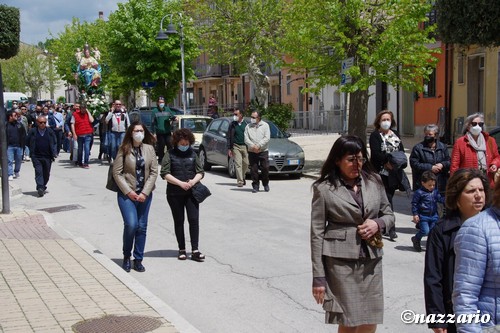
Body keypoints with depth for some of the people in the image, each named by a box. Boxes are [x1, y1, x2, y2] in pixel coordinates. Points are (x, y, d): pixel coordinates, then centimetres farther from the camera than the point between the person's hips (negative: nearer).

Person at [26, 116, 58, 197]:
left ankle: (43, 187, 27)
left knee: (46, 174, 10)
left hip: (47, 157, 2)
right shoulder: (33, 132, 1)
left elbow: (55, 143, 8)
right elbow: (28, 143, 9)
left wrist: (54, 153, -1)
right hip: (36, 157, -2)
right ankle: (40, 188, -17)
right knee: (38, 172, -12)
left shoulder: (50, 132, 4)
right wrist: (32, 152, 3)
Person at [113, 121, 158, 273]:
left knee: (142, 227, 6)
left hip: (145, 194, 3)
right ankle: (126, 257, 7)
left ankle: (138, 260, 18)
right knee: (131, 224, -15)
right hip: (127, 193, -3)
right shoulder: (124, 149, -3)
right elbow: (117, 172, -5)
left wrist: (145, 193, -8)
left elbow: (154, 172, 1)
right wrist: (128, 192, -11)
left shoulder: (149, 149, 3)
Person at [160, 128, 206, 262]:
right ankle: (182, 250, 15)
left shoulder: (192, 154, 10)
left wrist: (193, 181, -12)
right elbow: (165, 173, -6)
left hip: (191, 192, 2)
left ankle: (195, 250, -4)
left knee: (194, 220, -6)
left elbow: (200, 172, 10)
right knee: (179, 221, 6)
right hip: (175, 194, -1)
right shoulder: (170, 154, 2)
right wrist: (180, 183, -15)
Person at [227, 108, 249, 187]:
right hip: (236, 146, -1)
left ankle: (242, 177, 31)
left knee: (245, 164, 6)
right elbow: (229, 137, 6)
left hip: (245, 147, 1)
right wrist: (229, 149, 0)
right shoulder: (232, 124, 5)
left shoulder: (246, 124, 4)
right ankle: (240, 181, -7)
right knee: (238, 164, -8)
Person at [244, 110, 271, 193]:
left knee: (265, 168, -3)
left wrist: (258, 146, -15)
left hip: (263, 151, -1)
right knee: (253, 170, -1)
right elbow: (246, 139, 0)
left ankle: (265, 184, 16)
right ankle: (255, 186, 8)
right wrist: (253, 146, -16)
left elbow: (267, 138, -6)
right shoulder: (248, 127, 9)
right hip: (252, 152, 1)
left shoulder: (265, 125, 5)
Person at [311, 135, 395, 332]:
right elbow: (317, 234, -5)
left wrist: (378, 224, -8)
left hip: (371, 261, 4)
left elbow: (389, 215, 17)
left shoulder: (374, 181, 6)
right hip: (340, 262, -4)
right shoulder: (324, 189, -6)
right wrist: (318, 277, -8)